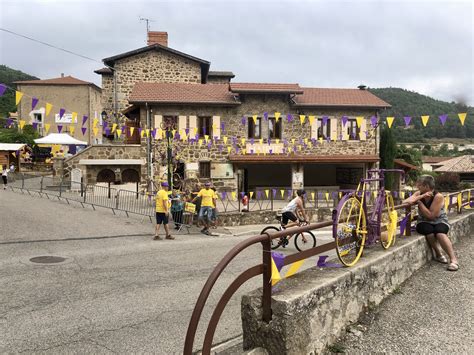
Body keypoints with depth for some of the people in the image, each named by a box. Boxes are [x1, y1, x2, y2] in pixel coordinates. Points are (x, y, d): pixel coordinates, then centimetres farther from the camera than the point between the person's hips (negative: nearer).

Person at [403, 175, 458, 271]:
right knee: (429, 231, -32)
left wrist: (419, 202, -19)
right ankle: (438, 254, -8)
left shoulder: (438, 196, -18)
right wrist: (421, 197, -25)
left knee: (440, 233, -35)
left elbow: (431, 215, -22)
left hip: (439, 221, -3)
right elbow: (405, 202, -19)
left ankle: (453, 260, -25)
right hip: (424, 222, 3)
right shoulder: (419, 194, -4)